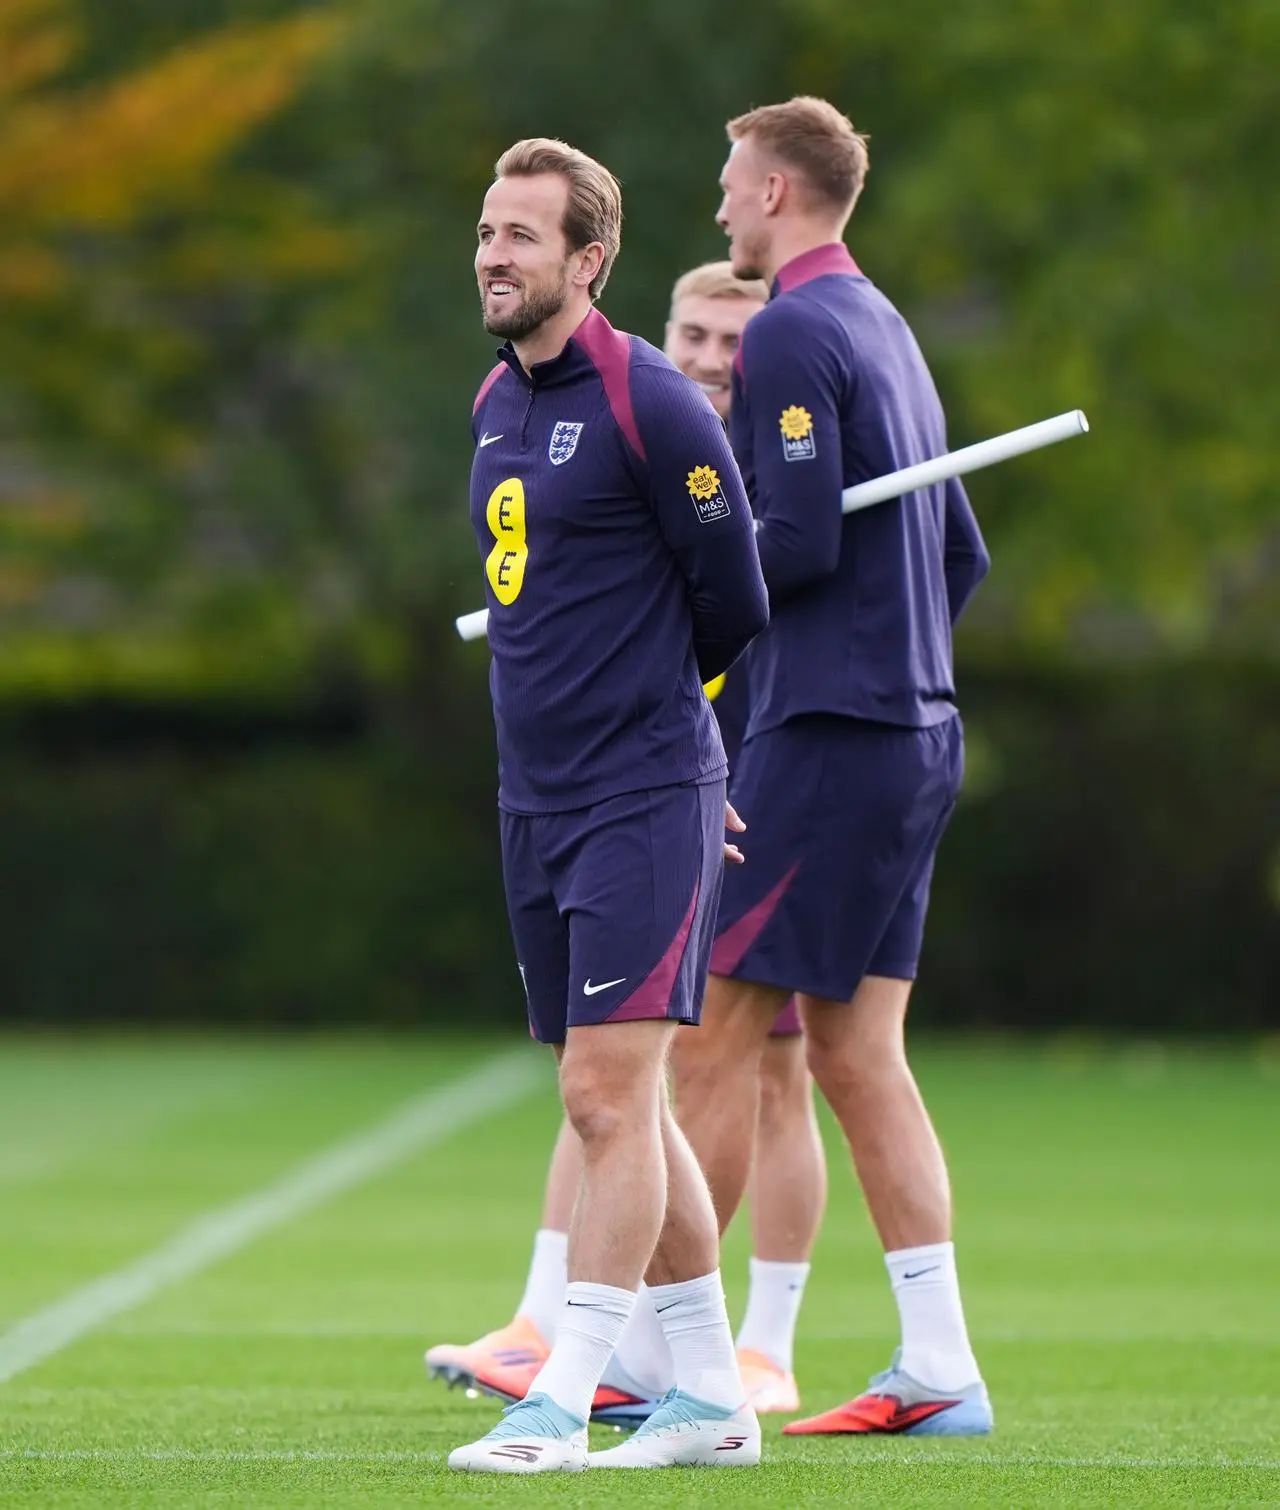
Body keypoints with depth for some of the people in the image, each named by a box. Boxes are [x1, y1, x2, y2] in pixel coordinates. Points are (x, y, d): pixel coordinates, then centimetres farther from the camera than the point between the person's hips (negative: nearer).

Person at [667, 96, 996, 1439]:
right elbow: (960, 556, 23)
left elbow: (798, 542, -19)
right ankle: (939, 1371, 3)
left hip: (825, 737, -9)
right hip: (914, 734, 9)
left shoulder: (793, 335, -10)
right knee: (855, 1053, 7)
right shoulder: (886, 332, 19)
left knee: (713, 1032, -5)